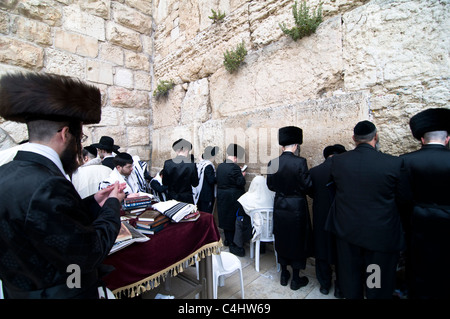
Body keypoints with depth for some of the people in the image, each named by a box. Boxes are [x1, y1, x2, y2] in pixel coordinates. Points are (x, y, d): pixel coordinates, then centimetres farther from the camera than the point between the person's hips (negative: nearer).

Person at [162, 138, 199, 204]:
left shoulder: (167, 163, -9)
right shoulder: (192, 165, -14)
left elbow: (164, 183, -1)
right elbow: (195, 184, -6)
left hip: (171, 198, 2)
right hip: (187, 199, -2)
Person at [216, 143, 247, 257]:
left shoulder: (220, 166, 3)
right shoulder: (234, 167, -21)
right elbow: (241, 182, -22)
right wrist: (242, 175, -1)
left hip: (222, 197, 8)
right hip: (233, 198, -8)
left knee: (226, 217, 19)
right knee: (234, 219, 4)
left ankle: (228, 239, 35)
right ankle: (233, 245, 12)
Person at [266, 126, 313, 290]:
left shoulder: (272, 163, -6)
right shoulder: (300, 162, -17)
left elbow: (270, 185, 2)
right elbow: (307, 186, -14)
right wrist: (296, 189, 7)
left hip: (279, 207, 4)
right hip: (297, 207, -3)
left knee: (282, 239, 18)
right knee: (297, 240, 13)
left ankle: (284, 275, 35)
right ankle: (296, 279, 29)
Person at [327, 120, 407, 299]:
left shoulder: (337, 161, -12)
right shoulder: (394, 163, -18)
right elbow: (401, 198, -6)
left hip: (347, 230, 2)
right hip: (381, 234, -2)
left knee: (350, 280, 23)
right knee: (378, 286, 20)